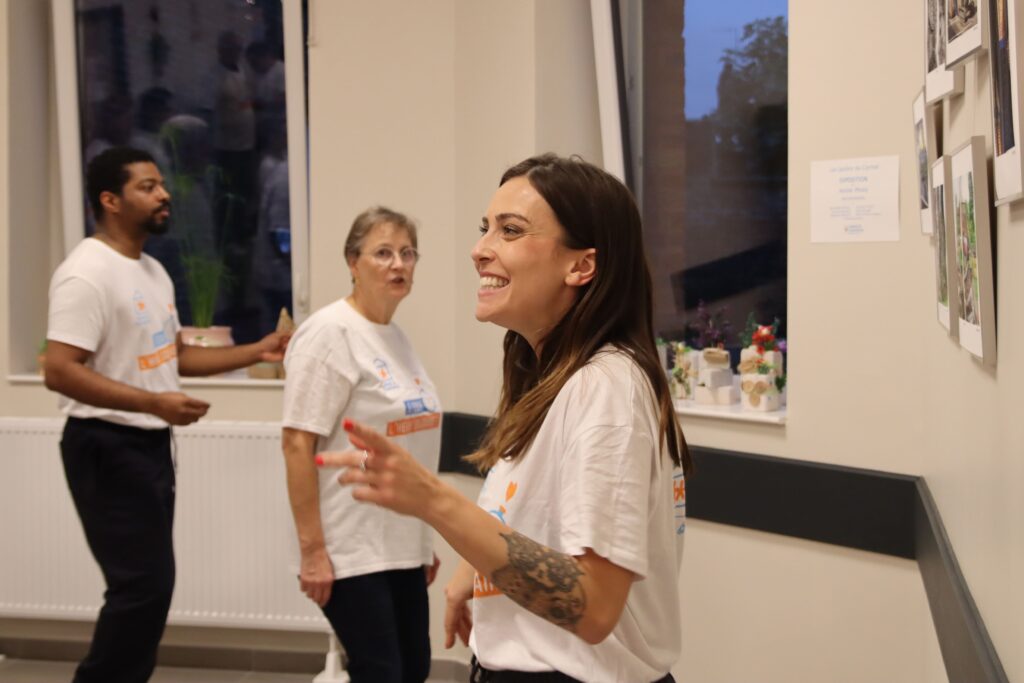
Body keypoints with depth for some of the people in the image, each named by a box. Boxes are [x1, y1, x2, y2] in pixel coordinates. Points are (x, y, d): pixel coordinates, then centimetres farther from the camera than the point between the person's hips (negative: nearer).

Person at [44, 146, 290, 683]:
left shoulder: (153, 271, 13)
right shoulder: (87, 273, -17)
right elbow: (60, 371, -25)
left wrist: (257, 352, 10)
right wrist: (154, 402, -32)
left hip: (150, 443, 9)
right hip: (107, 446, -9)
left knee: (149, 583, 14)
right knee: (143, 585, -9)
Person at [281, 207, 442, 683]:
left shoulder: (396, 338, 12)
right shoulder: (329, 333, -12)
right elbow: (297, 445, -16)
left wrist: (425, 540, 17)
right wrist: (312, 549, -18)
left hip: (401, 547, 8)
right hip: (351, 550, -8)